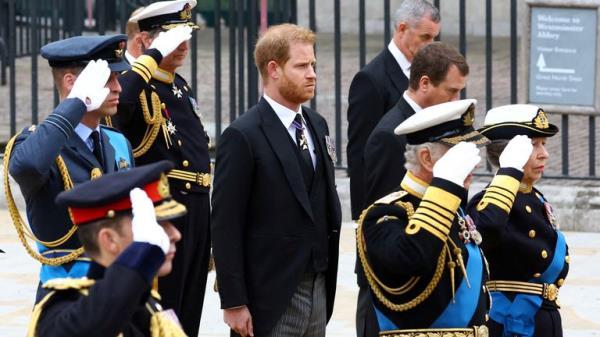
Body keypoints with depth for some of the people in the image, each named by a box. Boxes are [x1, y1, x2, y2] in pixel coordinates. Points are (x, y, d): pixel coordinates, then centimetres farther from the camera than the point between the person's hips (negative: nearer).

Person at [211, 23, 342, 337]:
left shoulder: (316, 125, 12)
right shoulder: (242, 136, -11)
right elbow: (225, 226, -12)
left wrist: (328, 280, 11)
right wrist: (233, 303, -14)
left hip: (318, 288, 7)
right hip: (272, 296, -7)